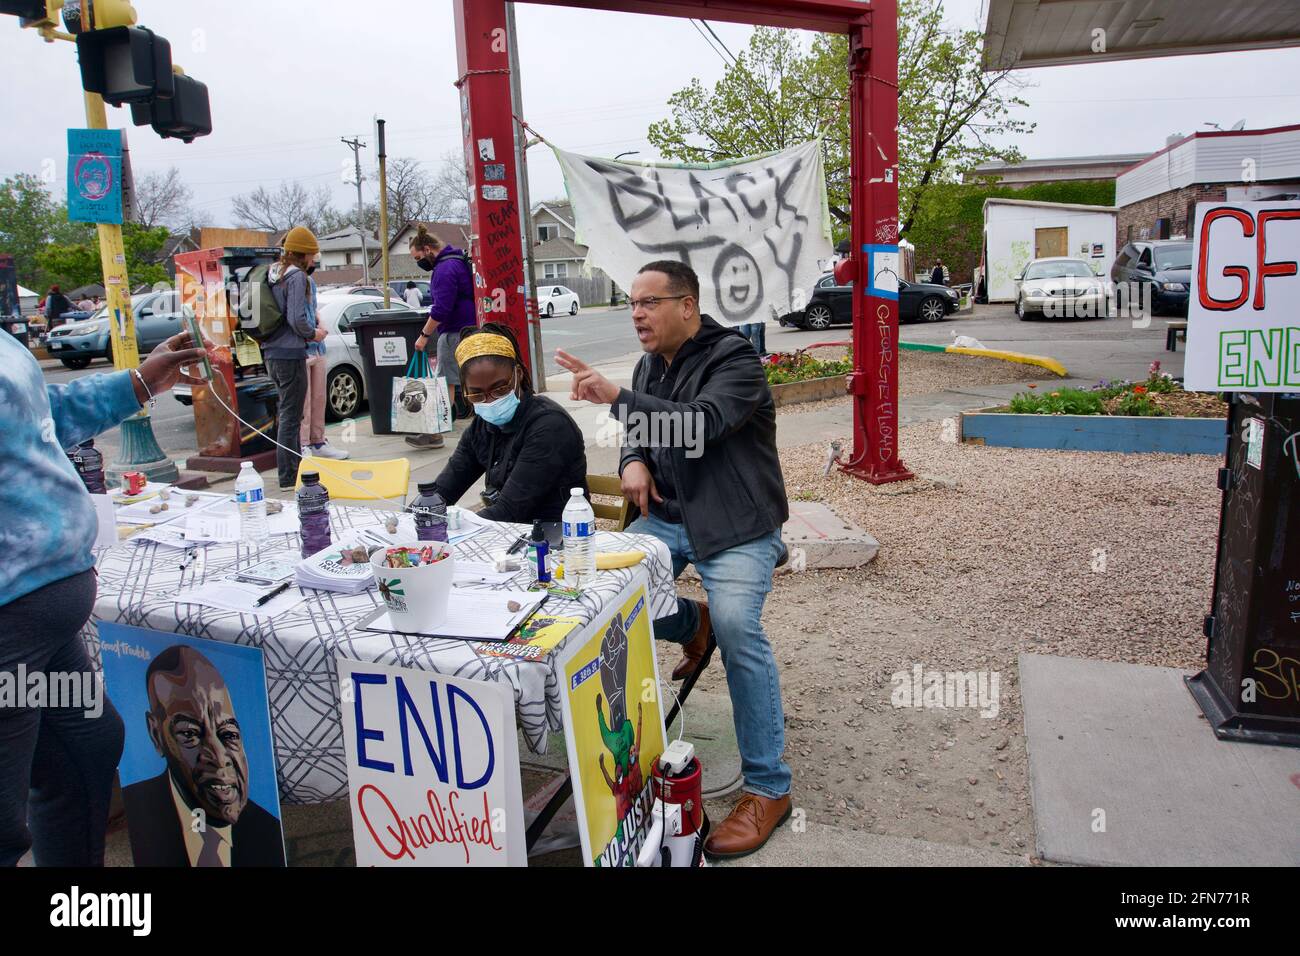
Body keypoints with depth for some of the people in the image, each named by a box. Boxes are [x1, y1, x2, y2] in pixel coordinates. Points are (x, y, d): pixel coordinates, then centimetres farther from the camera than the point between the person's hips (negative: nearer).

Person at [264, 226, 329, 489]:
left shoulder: (273, 273, 12)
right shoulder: (296, 276, -13)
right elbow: (297, 319, -21)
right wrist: (313, 334, -3)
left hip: (271, 352, 9)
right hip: (290, 354, -9)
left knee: (285, 411, 19)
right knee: (290, 416, -3)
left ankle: (292, 468, 30)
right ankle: (288, 477, 2)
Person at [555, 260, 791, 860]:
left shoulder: (733, 359, -12)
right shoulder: (650, 365, 12)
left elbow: (702, 423, -30)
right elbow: (639, 431, 22)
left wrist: (615, 397, -39)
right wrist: (633, 461, -2)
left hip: (737, 524, -7)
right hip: (667, 515, 7)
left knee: (737, 624, -28)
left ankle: (768, 788, -14)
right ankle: (693, 624, 20)